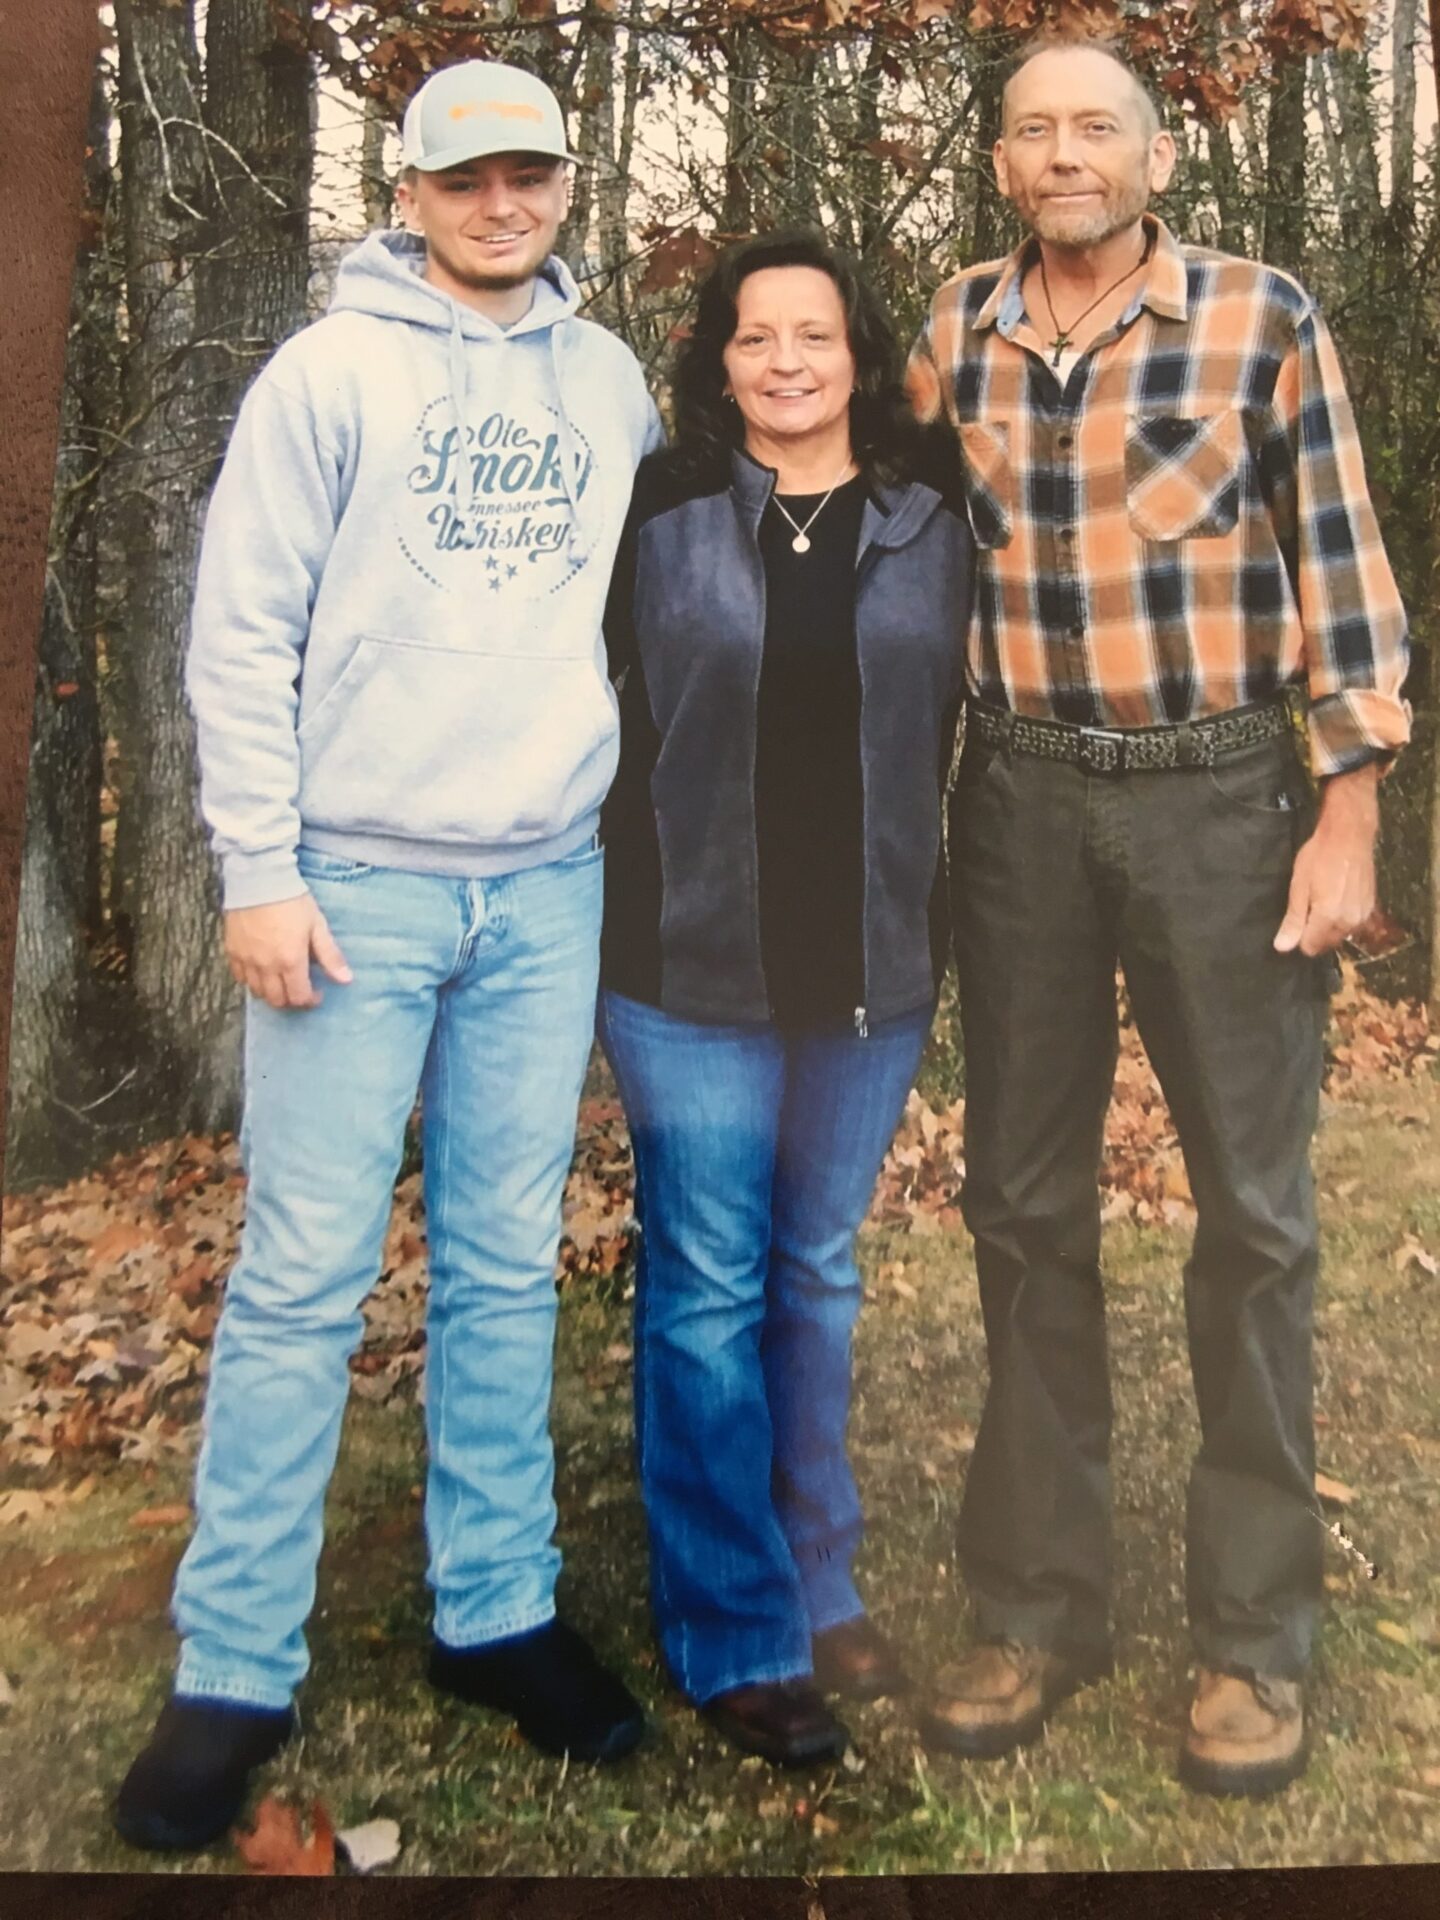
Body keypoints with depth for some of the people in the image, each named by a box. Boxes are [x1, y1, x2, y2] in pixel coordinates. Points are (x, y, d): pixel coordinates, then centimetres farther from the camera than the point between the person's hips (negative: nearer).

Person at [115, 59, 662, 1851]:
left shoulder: (612, 382, 12)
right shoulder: (331, 372, -1)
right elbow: (241, 634, -4)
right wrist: (260, 871, -11)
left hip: (548, 893, 4)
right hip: (357, 887, -4)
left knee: (507, 1270, 9)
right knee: (302, 1280, -2)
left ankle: (497, 1612, 23)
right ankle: (233, 1670, 10)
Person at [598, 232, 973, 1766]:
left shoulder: (930, 531, 7)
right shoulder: (658, 512, 0)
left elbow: (945, 738, 12)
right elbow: (584, 699, 6)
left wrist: (936, 928, 10)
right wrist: (604, 910, 4)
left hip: (869, 966, 3)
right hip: (692, 962, -2)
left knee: (819, 1277, 14)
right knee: (707, 1287, 2)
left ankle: (819, 1584, 30)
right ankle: (735, 1638, 14)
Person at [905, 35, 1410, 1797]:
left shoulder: (1263, 321, -2)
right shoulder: (953, 331, 7)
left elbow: (1340, 572, -1)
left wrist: (1348, 813, -8)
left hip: (1220, 793, -3)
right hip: (1020, 796, 3)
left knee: (1251, 1205, 3)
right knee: (1022, 1200, 7)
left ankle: (1252, 1634, 18)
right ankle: (1037, 1609, 22)